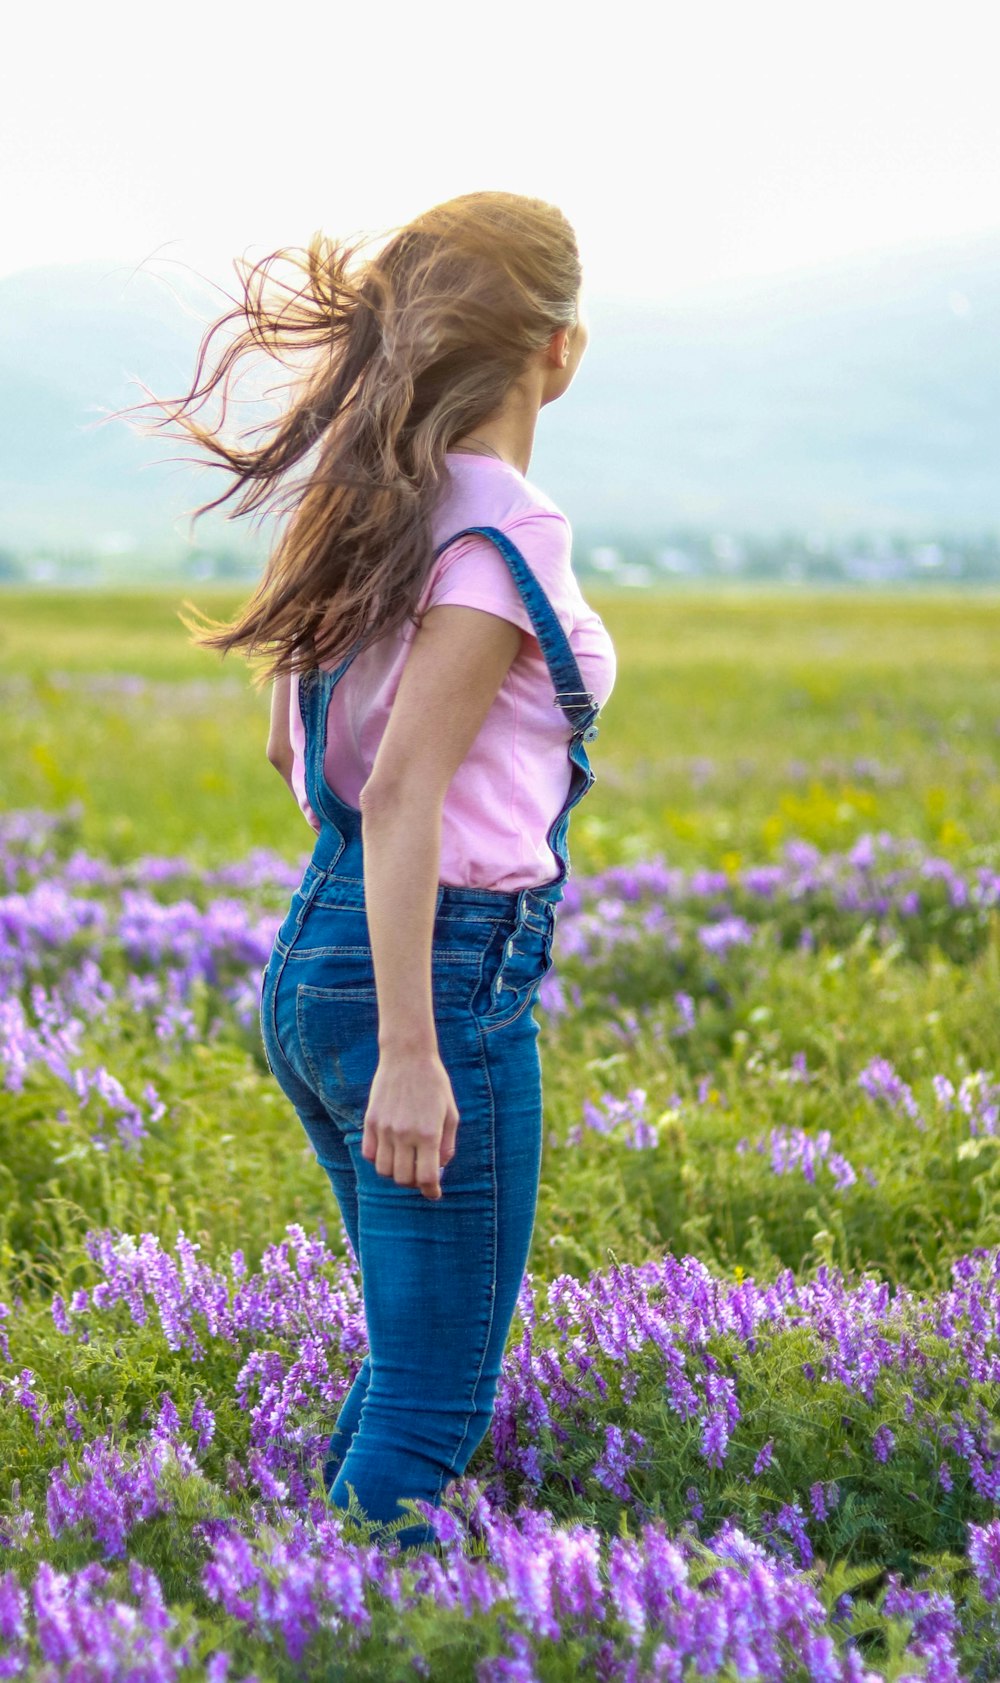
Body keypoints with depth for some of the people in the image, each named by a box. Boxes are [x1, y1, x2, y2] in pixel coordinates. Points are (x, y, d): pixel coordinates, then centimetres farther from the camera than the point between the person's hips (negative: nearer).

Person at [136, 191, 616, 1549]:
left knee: (415, 1357, 20)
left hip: (311, 960, 9)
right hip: (439, 974, -9)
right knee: (434, 1400, 0)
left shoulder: (377, 504, 10)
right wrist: (411, 1053, -23)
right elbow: (403, 790, -22)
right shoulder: (501, 534, -16)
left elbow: (291, 744, 18)